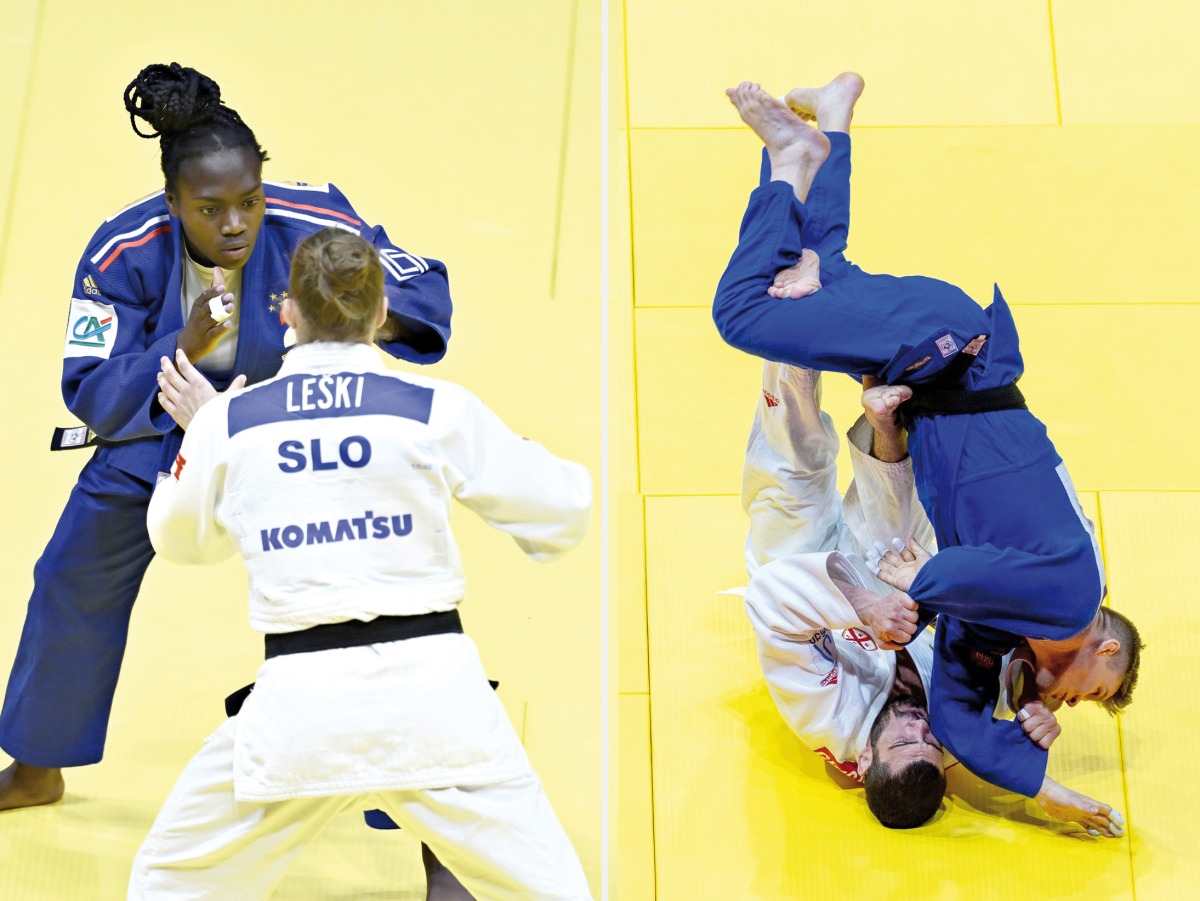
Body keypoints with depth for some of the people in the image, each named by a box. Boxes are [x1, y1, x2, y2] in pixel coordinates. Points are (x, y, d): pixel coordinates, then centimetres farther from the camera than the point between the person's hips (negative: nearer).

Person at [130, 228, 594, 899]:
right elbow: (562, 516, 5)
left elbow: (183, 541, 21)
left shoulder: (226, 422, 2)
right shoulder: (440, 410, -2)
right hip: (430, 687, 0)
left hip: (300, 703, 1)